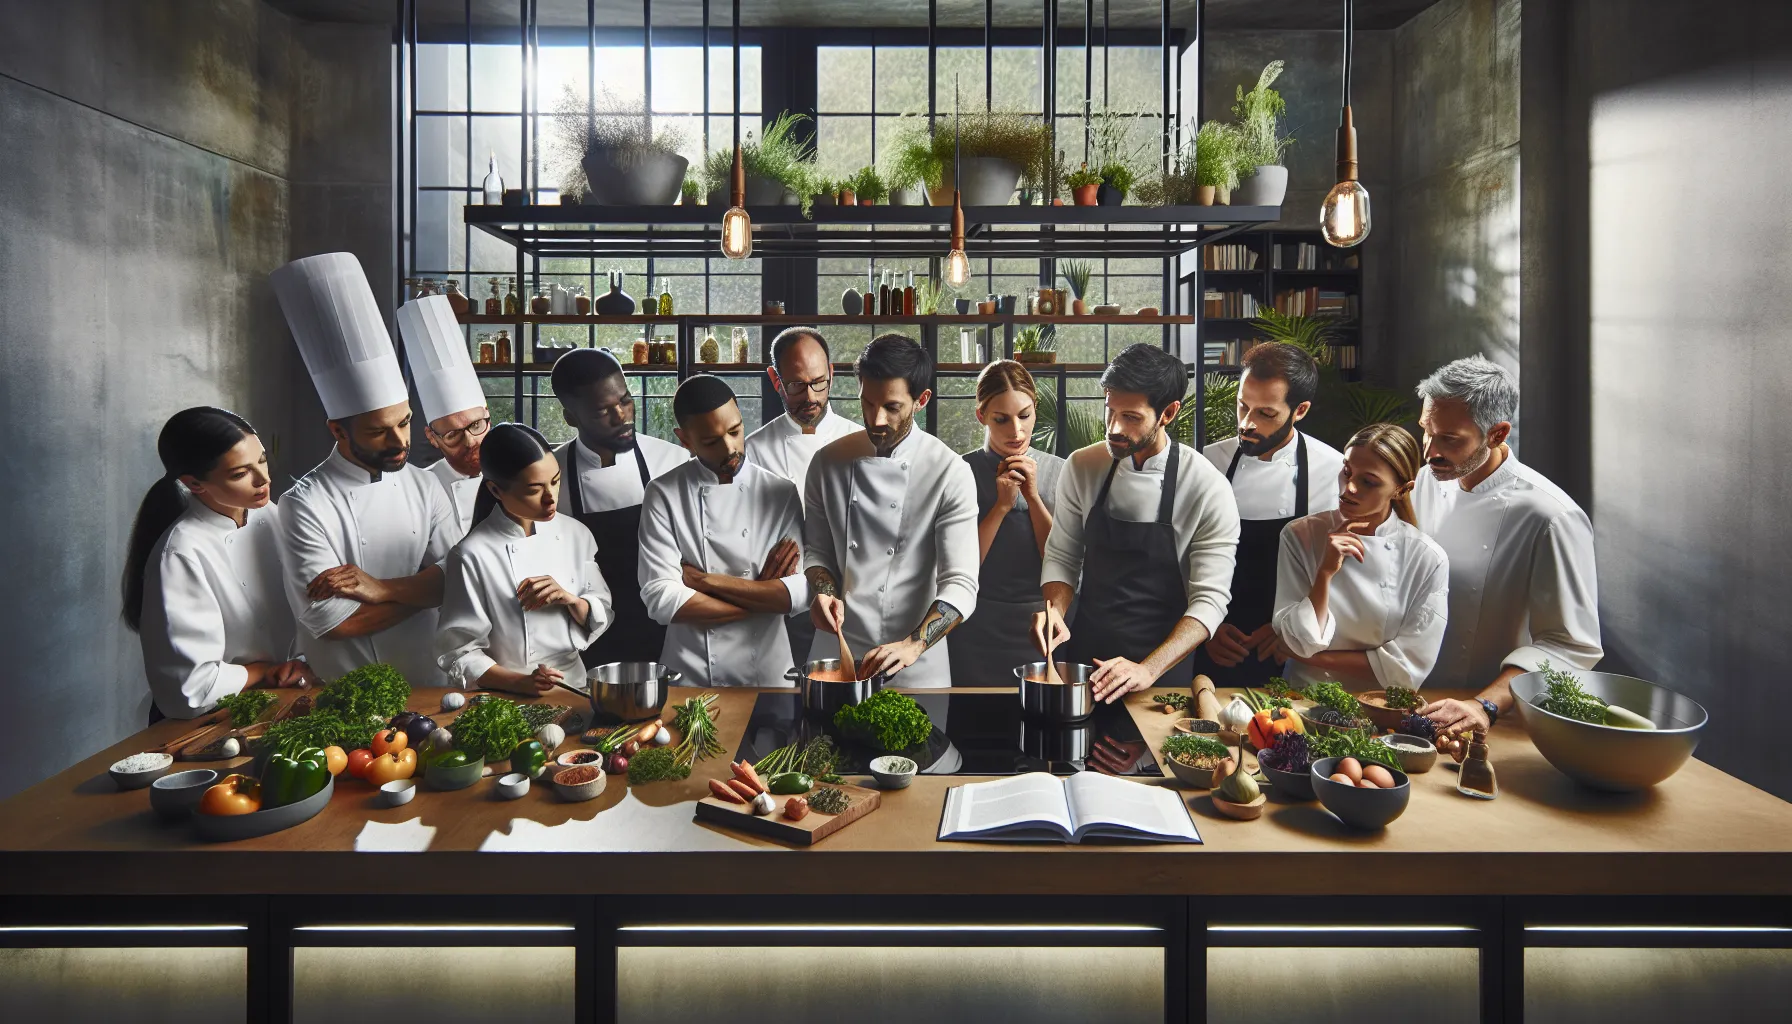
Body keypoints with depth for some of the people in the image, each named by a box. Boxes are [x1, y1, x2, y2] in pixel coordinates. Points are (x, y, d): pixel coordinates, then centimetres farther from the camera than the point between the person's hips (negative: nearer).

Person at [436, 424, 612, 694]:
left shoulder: (575, 533, 1)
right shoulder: (473, 554, -11)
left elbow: (600, 619, 7)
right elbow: (459, 652, -7)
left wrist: (569, 599, -11)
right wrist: (520, 682, -20)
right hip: (505, 696, -2)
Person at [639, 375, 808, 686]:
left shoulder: (781, 493, -5)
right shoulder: (663, 494, -8)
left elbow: (804, 591, -14)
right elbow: (661, 600, -16)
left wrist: (707, 581, -16)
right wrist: (765, 597, -14)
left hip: (767, 672, 1)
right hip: (688, 674, -1)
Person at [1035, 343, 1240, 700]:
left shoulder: (1209, 490, -16)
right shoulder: (1082, 467, -6)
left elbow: (1209, 600, -16)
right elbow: (1062, 555, 3)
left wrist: (1148, 670, -28)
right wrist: (1055, 611, -17)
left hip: (1163, 667, -3)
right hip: (1085, 653, 3)